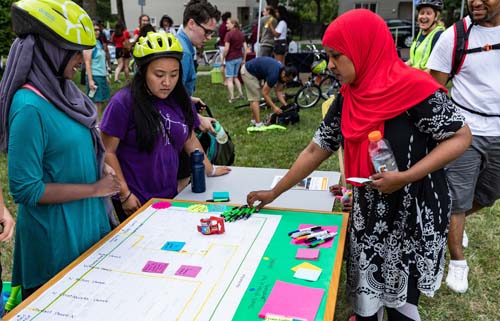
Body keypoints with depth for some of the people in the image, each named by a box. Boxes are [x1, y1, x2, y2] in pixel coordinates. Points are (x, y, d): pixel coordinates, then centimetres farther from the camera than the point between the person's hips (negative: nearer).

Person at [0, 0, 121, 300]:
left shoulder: (64, 91, 2)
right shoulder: (29, 106, -24)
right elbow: (25, 189, -23)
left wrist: (102, 169, -1)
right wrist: (94, 188, -17)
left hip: (90, 222, 8)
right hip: (57, 237, -8)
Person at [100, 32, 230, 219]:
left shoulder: (180, 100, 1)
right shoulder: (123, 103, -15)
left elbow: (190, 140, 13)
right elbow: (108, 152, -12)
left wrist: (210, 170, 17)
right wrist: (124, 195, -13)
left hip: (170, 196, 5)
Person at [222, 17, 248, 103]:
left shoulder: (229, 34, -12)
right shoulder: (241, 34, 7)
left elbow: (226, 48, -17)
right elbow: (245, 48, 7)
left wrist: (223, 59, -7)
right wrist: (244, 59, 14)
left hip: (230, 58, -7)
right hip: (239, 58, 7)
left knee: (229, 79, 0)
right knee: (235, 77, 21)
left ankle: (232, 97, -3)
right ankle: (240, 93, 18)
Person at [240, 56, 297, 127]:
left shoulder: (282, 72, -5)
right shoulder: (274, 74, -31)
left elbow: (278, 91, 4)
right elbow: (264, 93, -23)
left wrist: (286, 106, -4)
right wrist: (274, 107, -21)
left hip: (253, 71, 9)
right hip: (248, 72, -9)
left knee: (254, 97, 15)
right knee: (255, 98, -9)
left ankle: (254, 120, 25)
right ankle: (258, 124, -8)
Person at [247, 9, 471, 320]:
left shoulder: (415, 88, -20)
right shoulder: (347, 100, 0)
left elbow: (461, 137, -13)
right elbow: (316, 150, 5)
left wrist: (405, 177, -24)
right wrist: (274, 193, 7)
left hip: (412, 215, -5)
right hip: (367, 212, 5)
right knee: (365, 288, 17)